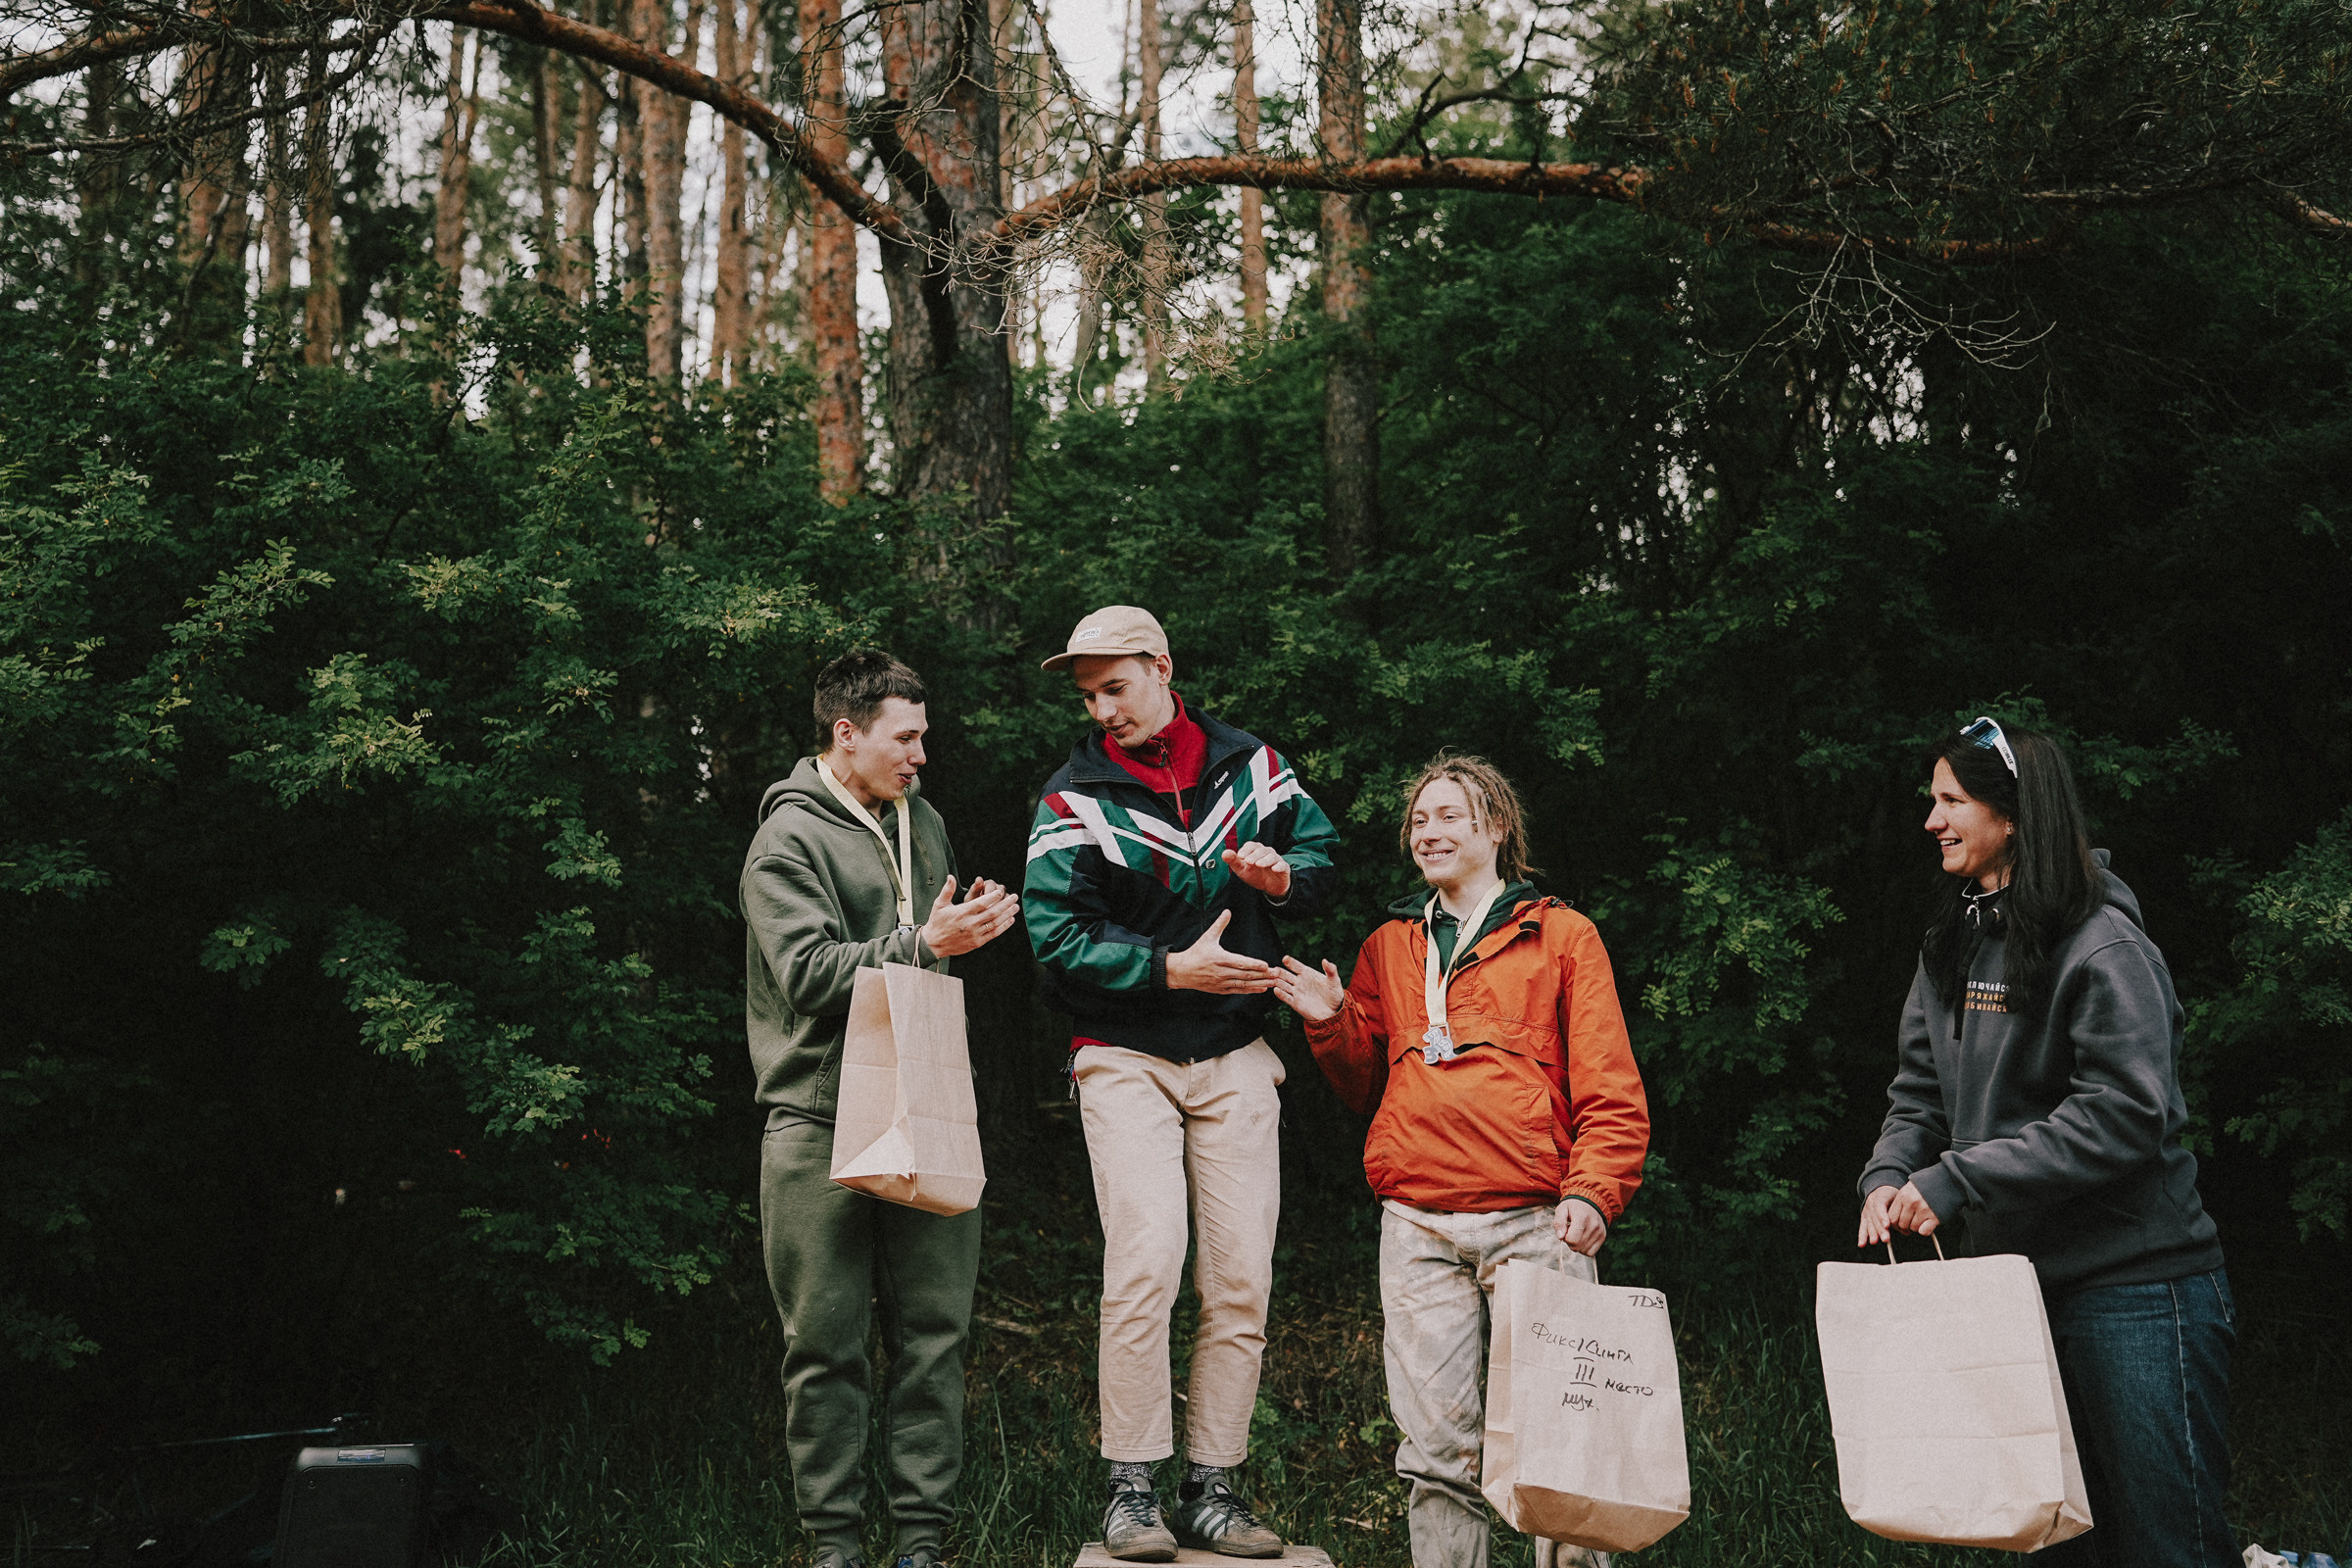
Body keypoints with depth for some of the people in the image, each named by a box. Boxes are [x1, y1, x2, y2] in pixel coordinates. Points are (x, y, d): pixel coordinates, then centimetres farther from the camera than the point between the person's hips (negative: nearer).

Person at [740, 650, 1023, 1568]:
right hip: (823, 1122, -5)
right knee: (827, 1343, 1)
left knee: (934, 1331, 4)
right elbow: (808, 974, -14)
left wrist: (973, 929, 9)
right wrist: (925, 945, -18)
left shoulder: (922, 822, 18)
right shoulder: (789, 839, -3)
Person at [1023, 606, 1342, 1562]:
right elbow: (1057, 939, -9)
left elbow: (1322, 851, 17)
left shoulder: (1250, 764, 6)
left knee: (1242, 1278, 1)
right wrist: (1173, 969, -15)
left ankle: (1212, 1490, 11)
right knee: (1145, 1263, -15)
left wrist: (1283, 879, -6)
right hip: (1125, 1059, -3)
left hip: (1235, 1060, 3)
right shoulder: (1075, 798, -3)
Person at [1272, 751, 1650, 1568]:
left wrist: (1591, 1191, -11)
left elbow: (1611, 1090, 3)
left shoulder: (1562, 936, 9)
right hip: (1418, 1225, 3)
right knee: (1439, 1446, 3)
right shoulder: (1388, 947, 19)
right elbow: (1369, 1087, 23)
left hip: (1535, 1222, -3)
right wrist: (1334, 1024, 5)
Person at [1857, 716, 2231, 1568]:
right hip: (2010, 1274, 8)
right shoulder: (1953, 947, 11)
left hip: (2134, 1285, -8)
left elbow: (2123, 1114, -23)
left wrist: (1955, 1181, -22)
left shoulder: (2103, 948, -14)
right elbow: (1919, 1095, 12)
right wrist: (1889, 1177, -8)